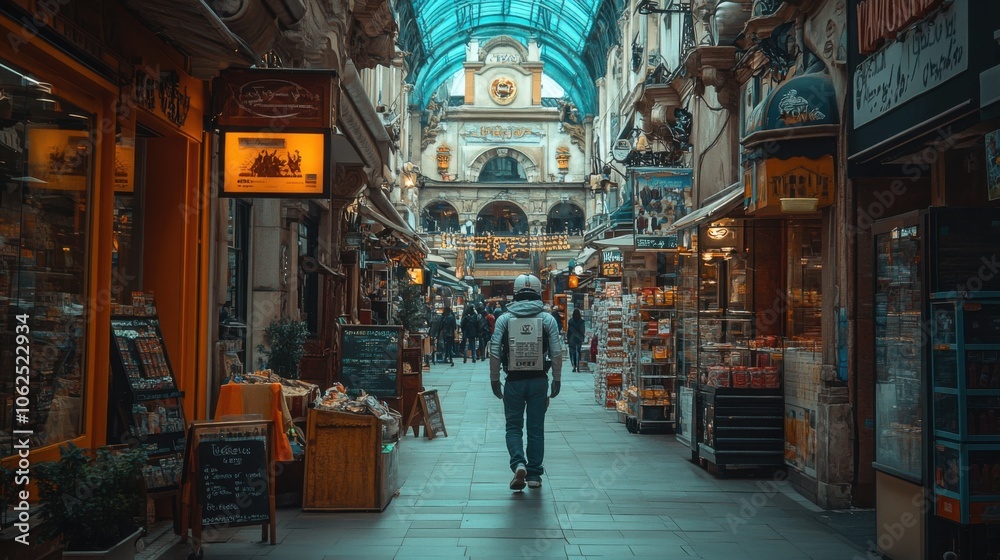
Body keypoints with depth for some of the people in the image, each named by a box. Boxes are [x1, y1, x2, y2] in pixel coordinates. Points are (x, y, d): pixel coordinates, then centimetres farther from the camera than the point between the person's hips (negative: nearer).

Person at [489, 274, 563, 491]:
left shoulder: (504, 319, -1)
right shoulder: (547, 319, 0)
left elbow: (495, 352, -3)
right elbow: (556, 353, -2)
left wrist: (494, 380, 7)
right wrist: (557, 380, 8)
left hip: (514, 381, -1)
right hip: (539, 380, 1)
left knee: (513, 426, 10)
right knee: (536, 428, 10)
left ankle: (519, 464, -12)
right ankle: (534, 474, 14)